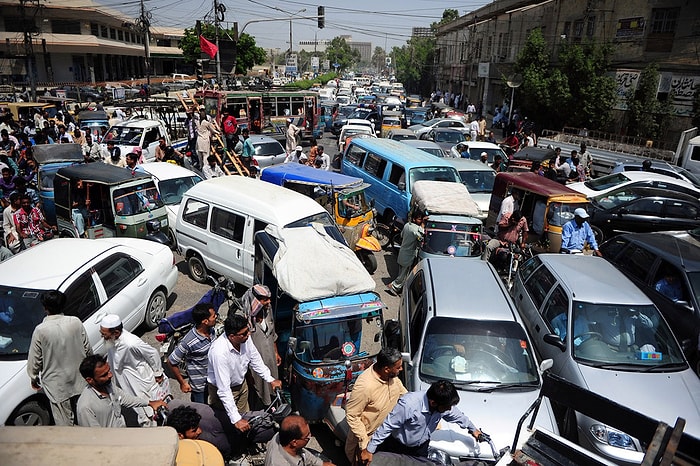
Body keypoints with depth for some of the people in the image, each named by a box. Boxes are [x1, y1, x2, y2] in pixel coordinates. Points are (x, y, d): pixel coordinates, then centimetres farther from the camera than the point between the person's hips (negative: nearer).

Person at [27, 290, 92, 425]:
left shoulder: (40, 330, -17)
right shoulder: (76, 322, -9)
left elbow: (35, 360, -7)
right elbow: (88, 349, -1)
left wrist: (33, 379, 11)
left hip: (57, 386, -3)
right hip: (80, 380, 3)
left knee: (65, 424, 10)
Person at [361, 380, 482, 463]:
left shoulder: (445, 405, -20)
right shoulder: (408, 404, -40)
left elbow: (458, 415, 5)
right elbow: (386, 427, -31)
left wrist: (473, 429, 21)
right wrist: (369, 450, -25)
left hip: (420, 449, 5)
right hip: (397, 447, -5)